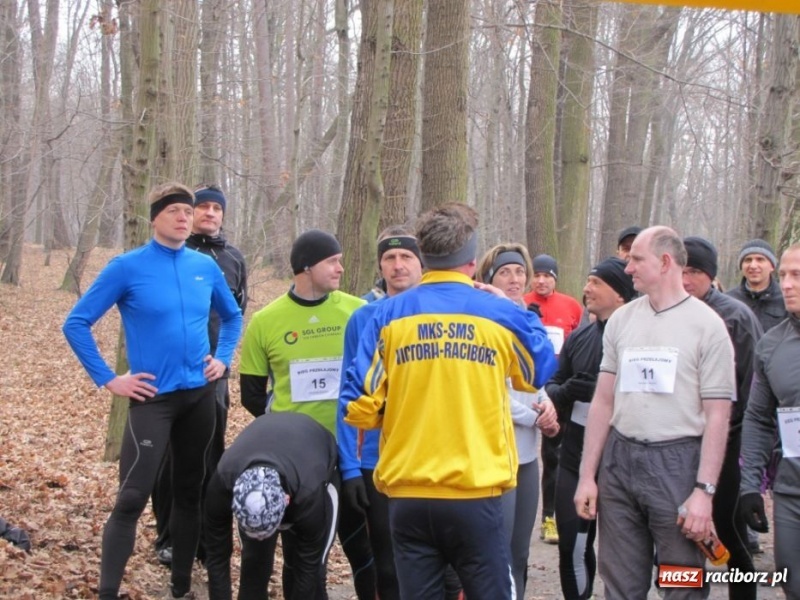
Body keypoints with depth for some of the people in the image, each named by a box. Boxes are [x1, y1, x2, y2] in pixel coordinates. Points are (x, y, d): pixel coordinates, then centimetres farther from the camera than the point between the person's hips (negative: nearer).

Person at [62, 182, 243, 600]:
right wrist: (109, 379, -10)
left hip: (201, 394, 5)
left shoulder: (206, 267, 5)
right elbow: (76, 323, -7)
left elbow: (232, 316, 22)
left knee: (190, 492, 13)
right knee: (132, 497, -9)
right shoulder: (128, 267, -8)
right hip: (153, 397, -5)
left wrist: (222, 358, 8)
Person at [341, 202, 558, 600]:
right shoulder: (501, 315, -2)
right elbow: (541, 374, 16)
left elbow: (359, 407, -3)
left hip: (408, 495, 1)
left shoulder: (389, 315, -2)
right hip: (476, 493, -1)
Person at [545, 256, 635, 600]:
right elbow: (553, 385, 11)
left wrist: (601, 393, -26)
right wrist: (567, 391, -10)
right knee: (572, 546, 10)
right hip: (574, 458, 5)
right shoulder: (578, 337, 9)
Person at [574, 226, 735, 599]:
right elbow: (603, 402, 11)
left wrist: (704, 491, -14)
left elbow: (717, 416, -7)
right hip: (619, 459, 4)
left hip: (677, 461, -4)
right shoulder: (621, 319, 9)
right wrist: (587, 475, 7)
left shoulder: (706, 325, -5)